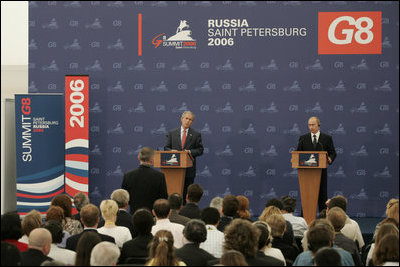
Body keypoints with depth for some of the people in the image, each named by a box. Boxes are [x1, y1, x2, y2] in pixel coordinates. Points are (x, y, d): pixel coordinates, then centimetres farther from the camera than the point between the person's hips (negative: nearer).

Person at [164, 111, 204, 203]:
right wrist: (171, 151, -11)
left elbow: (200, 150, 4)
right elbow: (166, 148, 11)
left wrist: (190, 152, -13)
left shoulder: (196, 135, 8)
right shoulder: (172, 133, 11)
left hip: (189, 170, -1)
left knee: (187, 193, -1)